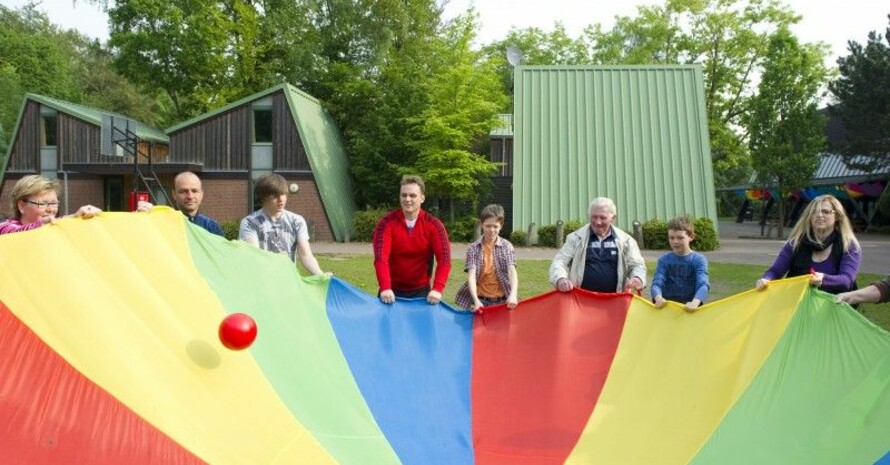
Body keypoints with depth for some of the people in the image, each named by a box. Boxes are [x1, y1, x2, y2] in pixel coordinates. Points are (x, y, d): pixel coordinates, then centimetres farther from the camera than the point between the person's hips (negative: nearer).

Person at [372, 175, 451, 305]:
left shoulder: (434, 225, -8)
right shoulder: (386, 223, -12)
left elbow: (444, 258, -18)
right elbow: (381, 257, -24)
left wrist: (437, 289, -33)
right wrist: (385, 288, -39)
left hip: (421, 290, 1)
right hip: (393, 290, -1)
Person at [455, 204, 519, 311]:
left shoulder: (507, 247, -1)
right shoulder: (473, 248, -2)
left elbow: (512, 271, -13)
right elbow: (471, 275, -11)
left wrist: (513, 294, -32)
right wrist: (476, 300, -27)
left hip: (502, 301, 0)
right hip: (480, 301, 0)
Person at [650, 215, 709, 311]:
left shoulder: (699, 260, 2)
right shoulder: (664, 260, 7)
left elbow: (703, 284, -12)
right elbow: (657, 283, -6)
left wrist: (695, 302, -32)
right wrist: (658, 298, -28)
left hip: (690, 308, -2)